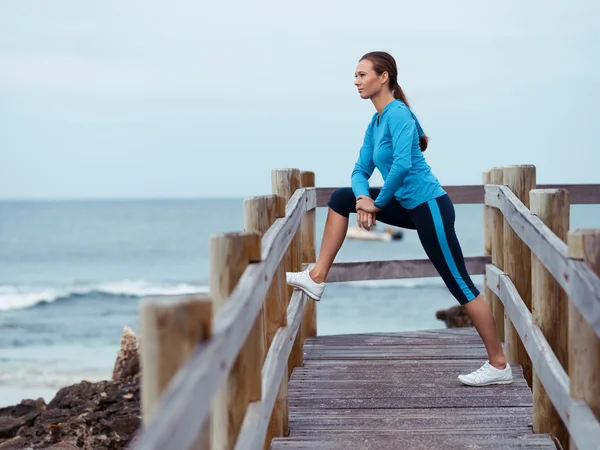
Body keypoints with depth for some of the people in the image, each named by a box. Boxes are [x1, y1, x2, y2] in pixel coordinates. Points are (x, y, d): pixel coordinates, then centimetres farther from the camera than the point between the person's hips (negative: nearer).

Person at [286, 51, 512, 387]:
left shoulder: (397, 113, -16)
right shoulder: (376, 122, 11)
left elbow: (402, 164, -29)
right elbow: (361, 170, 12)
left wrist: (377, 203, -16)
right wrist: (363, 198, -10)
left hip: (429, 206, -9)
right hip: (408, 205, 9)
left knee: (460, 285, -5)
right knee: (342, 199, 9)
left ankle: (499, 366, 2)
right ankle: (317, 278, 10)